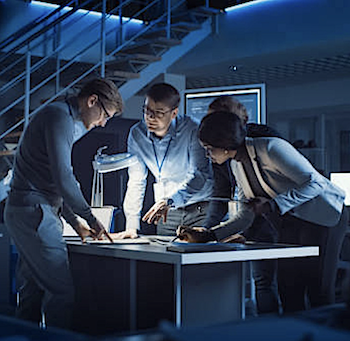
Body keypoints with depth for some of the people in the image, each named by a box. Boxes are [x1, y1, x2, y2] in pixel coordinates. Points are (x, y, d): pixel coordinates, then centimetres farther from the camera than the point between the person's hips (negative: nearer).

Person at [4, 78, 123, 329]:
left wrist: (74, 222, 18)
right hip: (34, 212, -11)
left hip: (26, 213, 11)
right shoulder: (59, 116, -11)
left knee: (32, 291, 12)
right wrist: (90, 217, -11)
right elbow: (63, 178, -20)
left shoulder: (71, 124, 22)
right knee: (62, 290, -10)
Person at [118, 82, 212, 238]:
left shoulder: (192, 130, -16)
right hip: (167, 211, 3)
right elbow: (135, 182, -2)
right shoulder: (137, 134, -4)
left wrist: (168, 201, -38)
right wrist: (132, 225, -9)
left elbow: (198, 176, -23)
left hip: (200, 209, -3)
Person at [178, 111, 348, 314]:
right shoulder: (236, 165, 4)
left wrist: (272, 204, -26)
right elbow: (245, 216, 6)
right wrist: (207, 235, -4)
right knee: (288, 289, 2)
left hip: (324, 215, -7)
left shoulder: (271, 148, -21)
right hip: (290, 222, 7)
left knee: (319, 293, -9)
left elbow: (315, 183, -21)